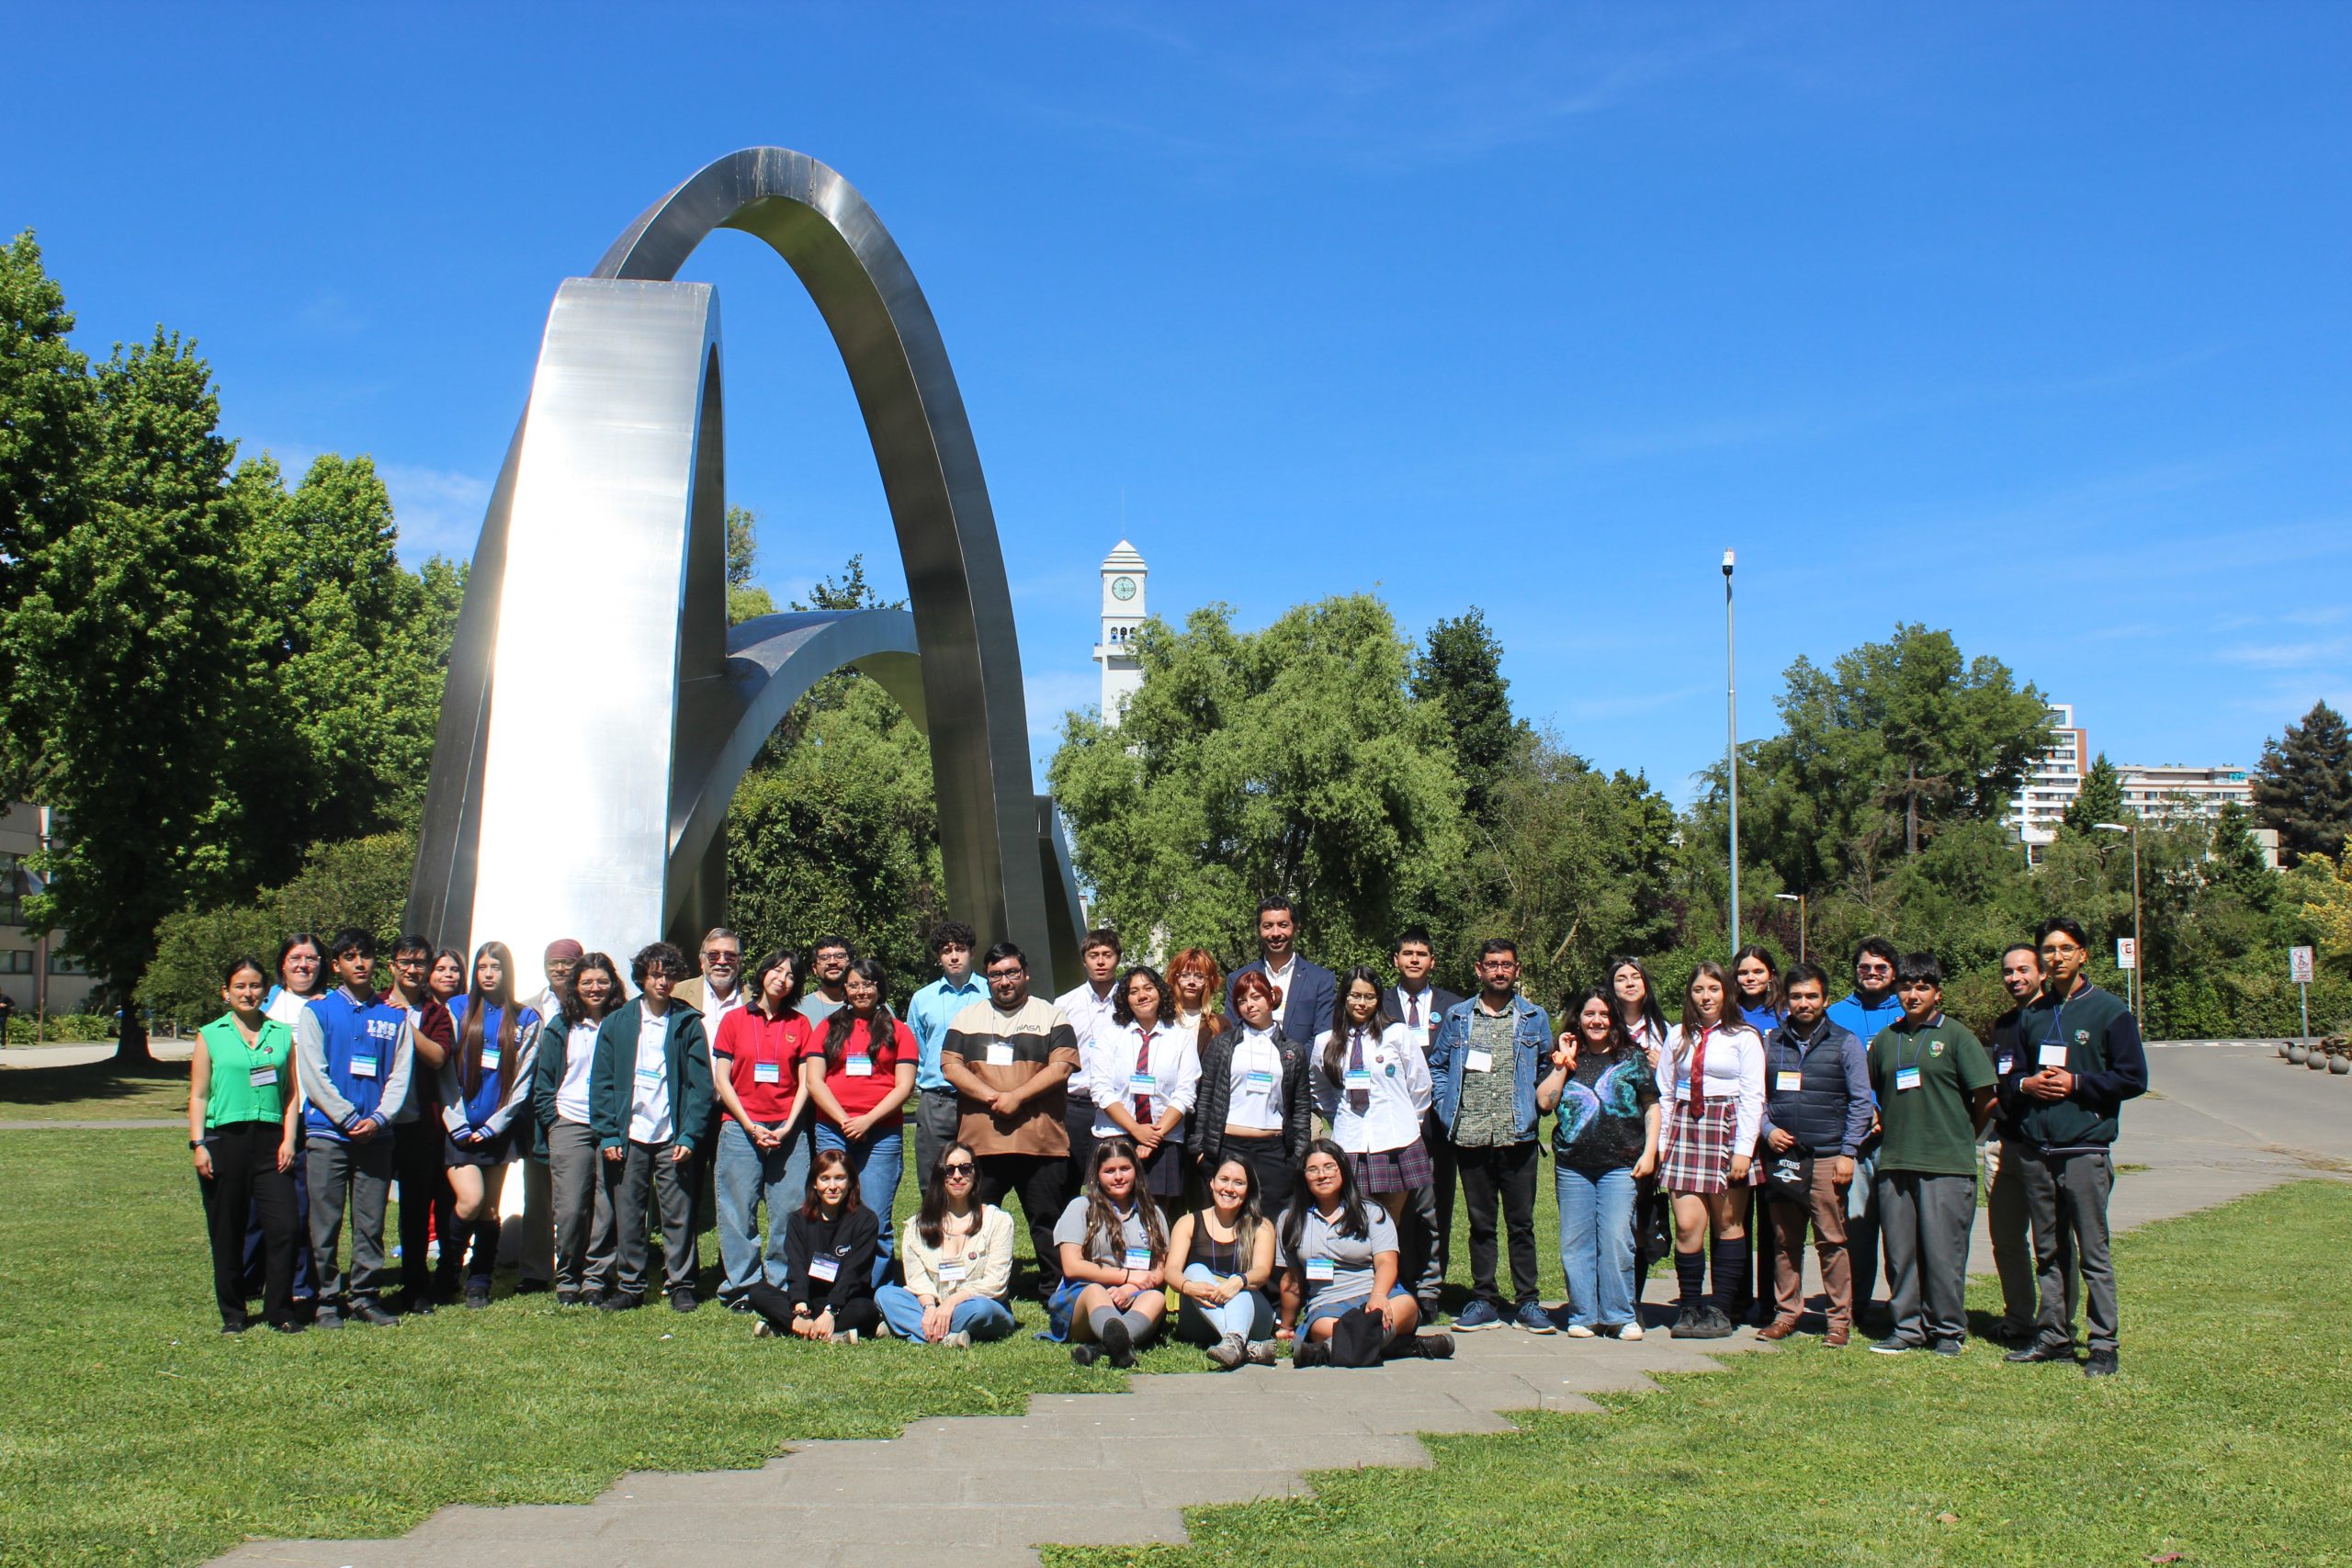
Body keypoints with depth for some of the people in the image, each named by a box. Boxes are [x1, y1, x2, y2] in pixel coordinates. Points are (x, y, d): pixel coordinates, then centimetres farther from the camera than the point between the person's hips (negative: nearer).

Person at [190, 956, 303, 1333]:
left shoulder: (282, 1034, 10)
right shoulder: (210, 1036, 6)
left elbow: (292, 1093, 9)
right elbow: (198, 1095, 4)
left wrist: (289, 1139, 0)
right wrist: (198, 1144, -5)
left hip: (270, 1139, 1)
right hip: (224, 1139, -1)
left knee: (283, 1226, -7)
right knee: (227, 1233, 6)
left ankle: (280, 1311, 4)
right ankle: (232, 1313, 17)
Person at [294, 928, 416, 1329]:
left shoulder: (394, 1016, 10)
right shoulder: (317, 1012, 5)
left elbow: (400, 1073, 7)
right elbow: (312, 1074, -2)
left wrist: (379, 1118, -9)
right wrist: (349, 1119, -10)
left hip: (377, 1134, 2)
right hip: (327, 1133, -2)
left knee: (371, 1224, 4)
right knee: (325, 1223, -1)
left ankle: (365, 1296, 12)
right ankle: (328, 1300, 6)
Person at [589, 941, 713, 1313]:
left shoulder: (688, 1024, 4)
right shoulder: (617, 1023, 7)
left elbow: (700, 1084, 0)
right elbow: (601, 1083, 5)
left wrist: (689, 1135, -8)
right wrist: (607, 1135, -4)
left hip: (673, 1138, -1)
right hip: (629, 1136, 1)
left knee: (678, 1215, 1)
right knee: (627, 1216, 5)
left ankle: (681, 1286, 10)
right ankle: (629, 1286, 14)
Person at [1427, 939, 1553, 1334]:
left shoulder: (1534, 1018, 7)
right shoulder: (1457, 1017, 9)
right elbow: (1436, 1066, 14)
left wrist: (1536, 1107, 2)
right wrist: (1446, 1108, 2)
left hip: (1518, 1137, -1)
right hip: (1470, 1137, 1)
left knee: (1521, 1223, 2)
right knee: (1480, 1223, 7)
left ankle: (1526, 1302, 9)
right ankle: (1483, 1301, 14)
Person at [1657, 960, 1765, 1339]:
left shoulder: (1743, 1037, 2)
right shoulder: (1678, 1036, 13)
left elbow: (1752, 1097, -3)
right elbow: (1664, 1092, 14)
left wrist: (1744, 1150, -11)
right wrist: (1661, 1143, 6)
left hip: (1728, 1129, -2)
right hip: (1685, 1129, 2)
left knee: (1728, 1223, 2)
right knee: (1687, 1224, -6)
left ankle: (1720, 1310, 8)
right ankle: (1690, 1306, 2)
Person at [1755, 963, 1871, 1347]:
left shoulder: (1845, 1044, 4)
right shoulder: (1771, 1043, 12)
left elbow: (1861, 1102, 2)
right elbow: (1757, 1095, 17)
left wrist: (1848, 1152, -5)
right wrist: (1767, 1129, -1)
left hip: (1826, 1157, -3)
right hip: (1781, 1155, 3)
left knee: (1832, 1241, -4)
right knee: (1784, 1240, 7)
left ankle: (1840, 1319, 3)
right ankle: (1786, 1313, 16)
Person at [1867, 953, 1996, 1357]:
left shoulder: (1955, 1036, -1)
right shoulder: (1886, 1039, 13)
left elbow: (1986, 1098, -2)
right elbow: (1872, 1092, 26)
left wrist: (1960, 1137, 6)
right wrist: (1883, 1124, 12)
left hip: (1947, 1166, -4)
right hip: (1894, 1163, 4)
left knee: (1943, 1252, -1)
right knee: (1900, 1252, 7)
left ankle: (1947, 1330, 12)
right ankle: (1907, 1327, 16)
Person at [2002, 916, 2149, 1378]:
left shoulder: (2108, 1010, 0)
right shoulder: (2032, 1015, 16)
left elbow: (2134, 1078, -3)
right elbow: (2011, 1076, 22)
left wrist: (2077, 1083, -11)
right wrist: (2026, 1085, 0)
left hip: (2086, 1149, -5)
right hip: (2036, 1149, 5)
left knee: (2093, 1252, -4)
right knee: (2049, 1252, 10)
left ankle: (2103, 1345, 1)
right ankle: (2053, 1336, 16)